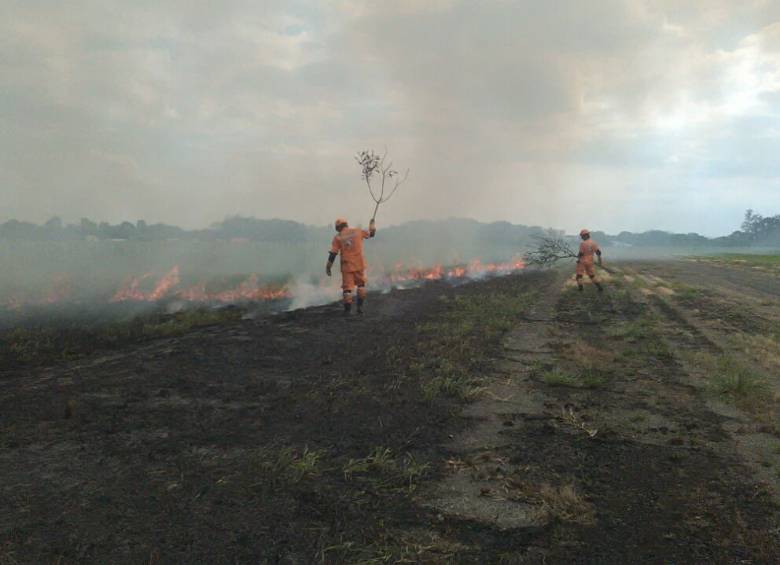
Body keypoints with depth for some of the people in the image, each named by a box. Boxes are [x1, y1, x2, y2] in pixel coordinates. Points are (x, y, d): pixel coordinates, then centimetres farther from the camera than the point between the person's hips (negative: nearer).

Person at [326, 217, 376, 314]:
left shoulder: (337, 237, -2)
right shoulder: (357, 231, 3)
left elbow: (333, 253, -6)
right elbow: (371, 233, 17)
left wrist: (328, 266, 0)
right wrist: (372, 224, 35)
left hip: (346, 266, -1)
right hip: (359, 264, 1)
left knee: (347, 287, 4)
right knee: (361, 284, 17)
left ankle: (347, 309, 3)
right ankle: (360, 306, 13)